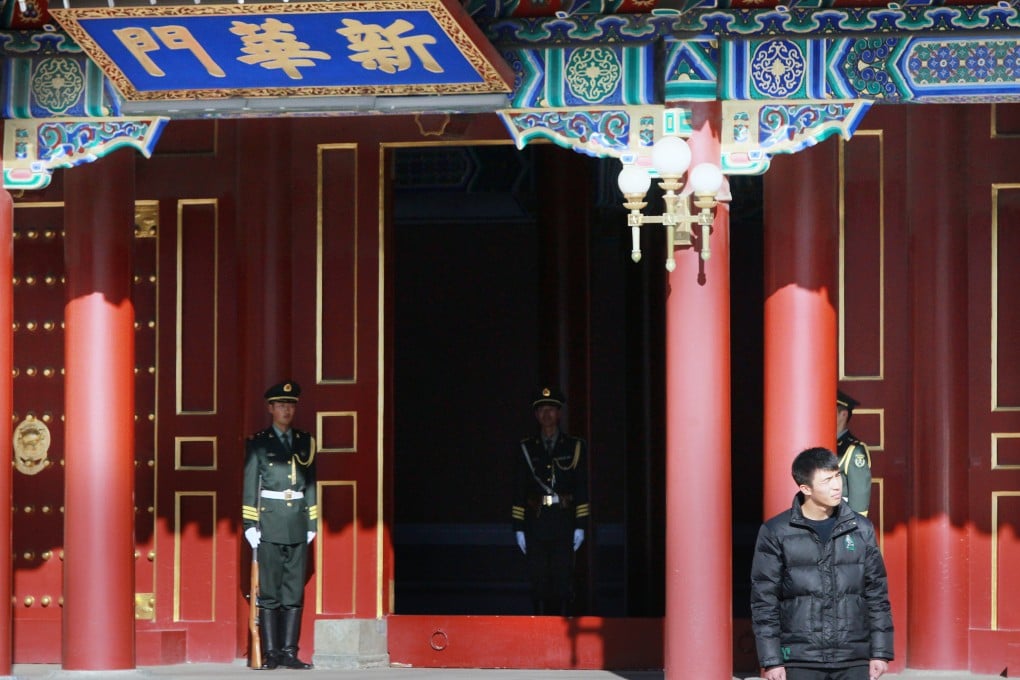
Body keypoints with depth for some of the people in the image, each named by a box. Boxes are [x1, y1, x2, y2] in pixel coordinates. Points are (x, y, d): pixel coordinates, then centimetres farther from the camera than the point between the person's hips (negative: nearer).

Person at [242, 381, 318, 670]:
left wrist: (312, 524, 8)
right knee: (269, 593, -3)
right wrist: (250, 526, -6)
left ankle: (289, 652, 5)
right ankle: (270, 654, -2)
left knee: (295, 592, 2)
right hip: (269, 524, -3)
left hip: (298, 526, 3)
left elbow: (311, 484, 13)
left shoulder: (305, 442, 13)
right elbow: (249, 486, 1)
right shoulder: (258, 443, 3)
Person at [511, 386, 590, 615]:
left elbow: (581, 488, 6)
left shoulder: (575, 447, 8)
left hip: (564, 522, -1)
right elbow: (519, 490, 10)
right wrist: (518, 528, 3)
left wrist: (580, 526, -1)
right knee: (539, 582, 0)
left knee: (563, 580, -5)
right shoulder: (526, 449, 11)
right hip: (536, 524, 1)